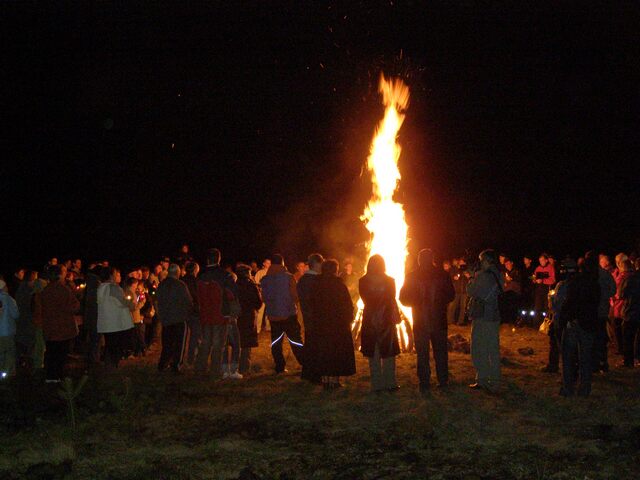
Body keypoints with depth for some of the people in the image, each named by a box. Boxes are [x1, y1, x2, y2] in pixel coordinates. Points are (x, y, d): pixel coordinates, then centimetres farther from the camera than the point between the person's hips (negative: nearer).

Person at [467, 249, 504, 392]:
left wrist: (472, 278, 3)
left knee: (478, 350, 0)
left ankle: (482, 380, 1)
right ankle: (494, 381, 18)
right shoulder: (497, 275, 10)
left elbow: (471, 292, -11)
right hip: (494, 317, 8)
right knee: (493, 349, 13)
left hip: (482, 317, -8)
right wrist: (474, 276, 11)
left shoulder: (484, 275, -17)